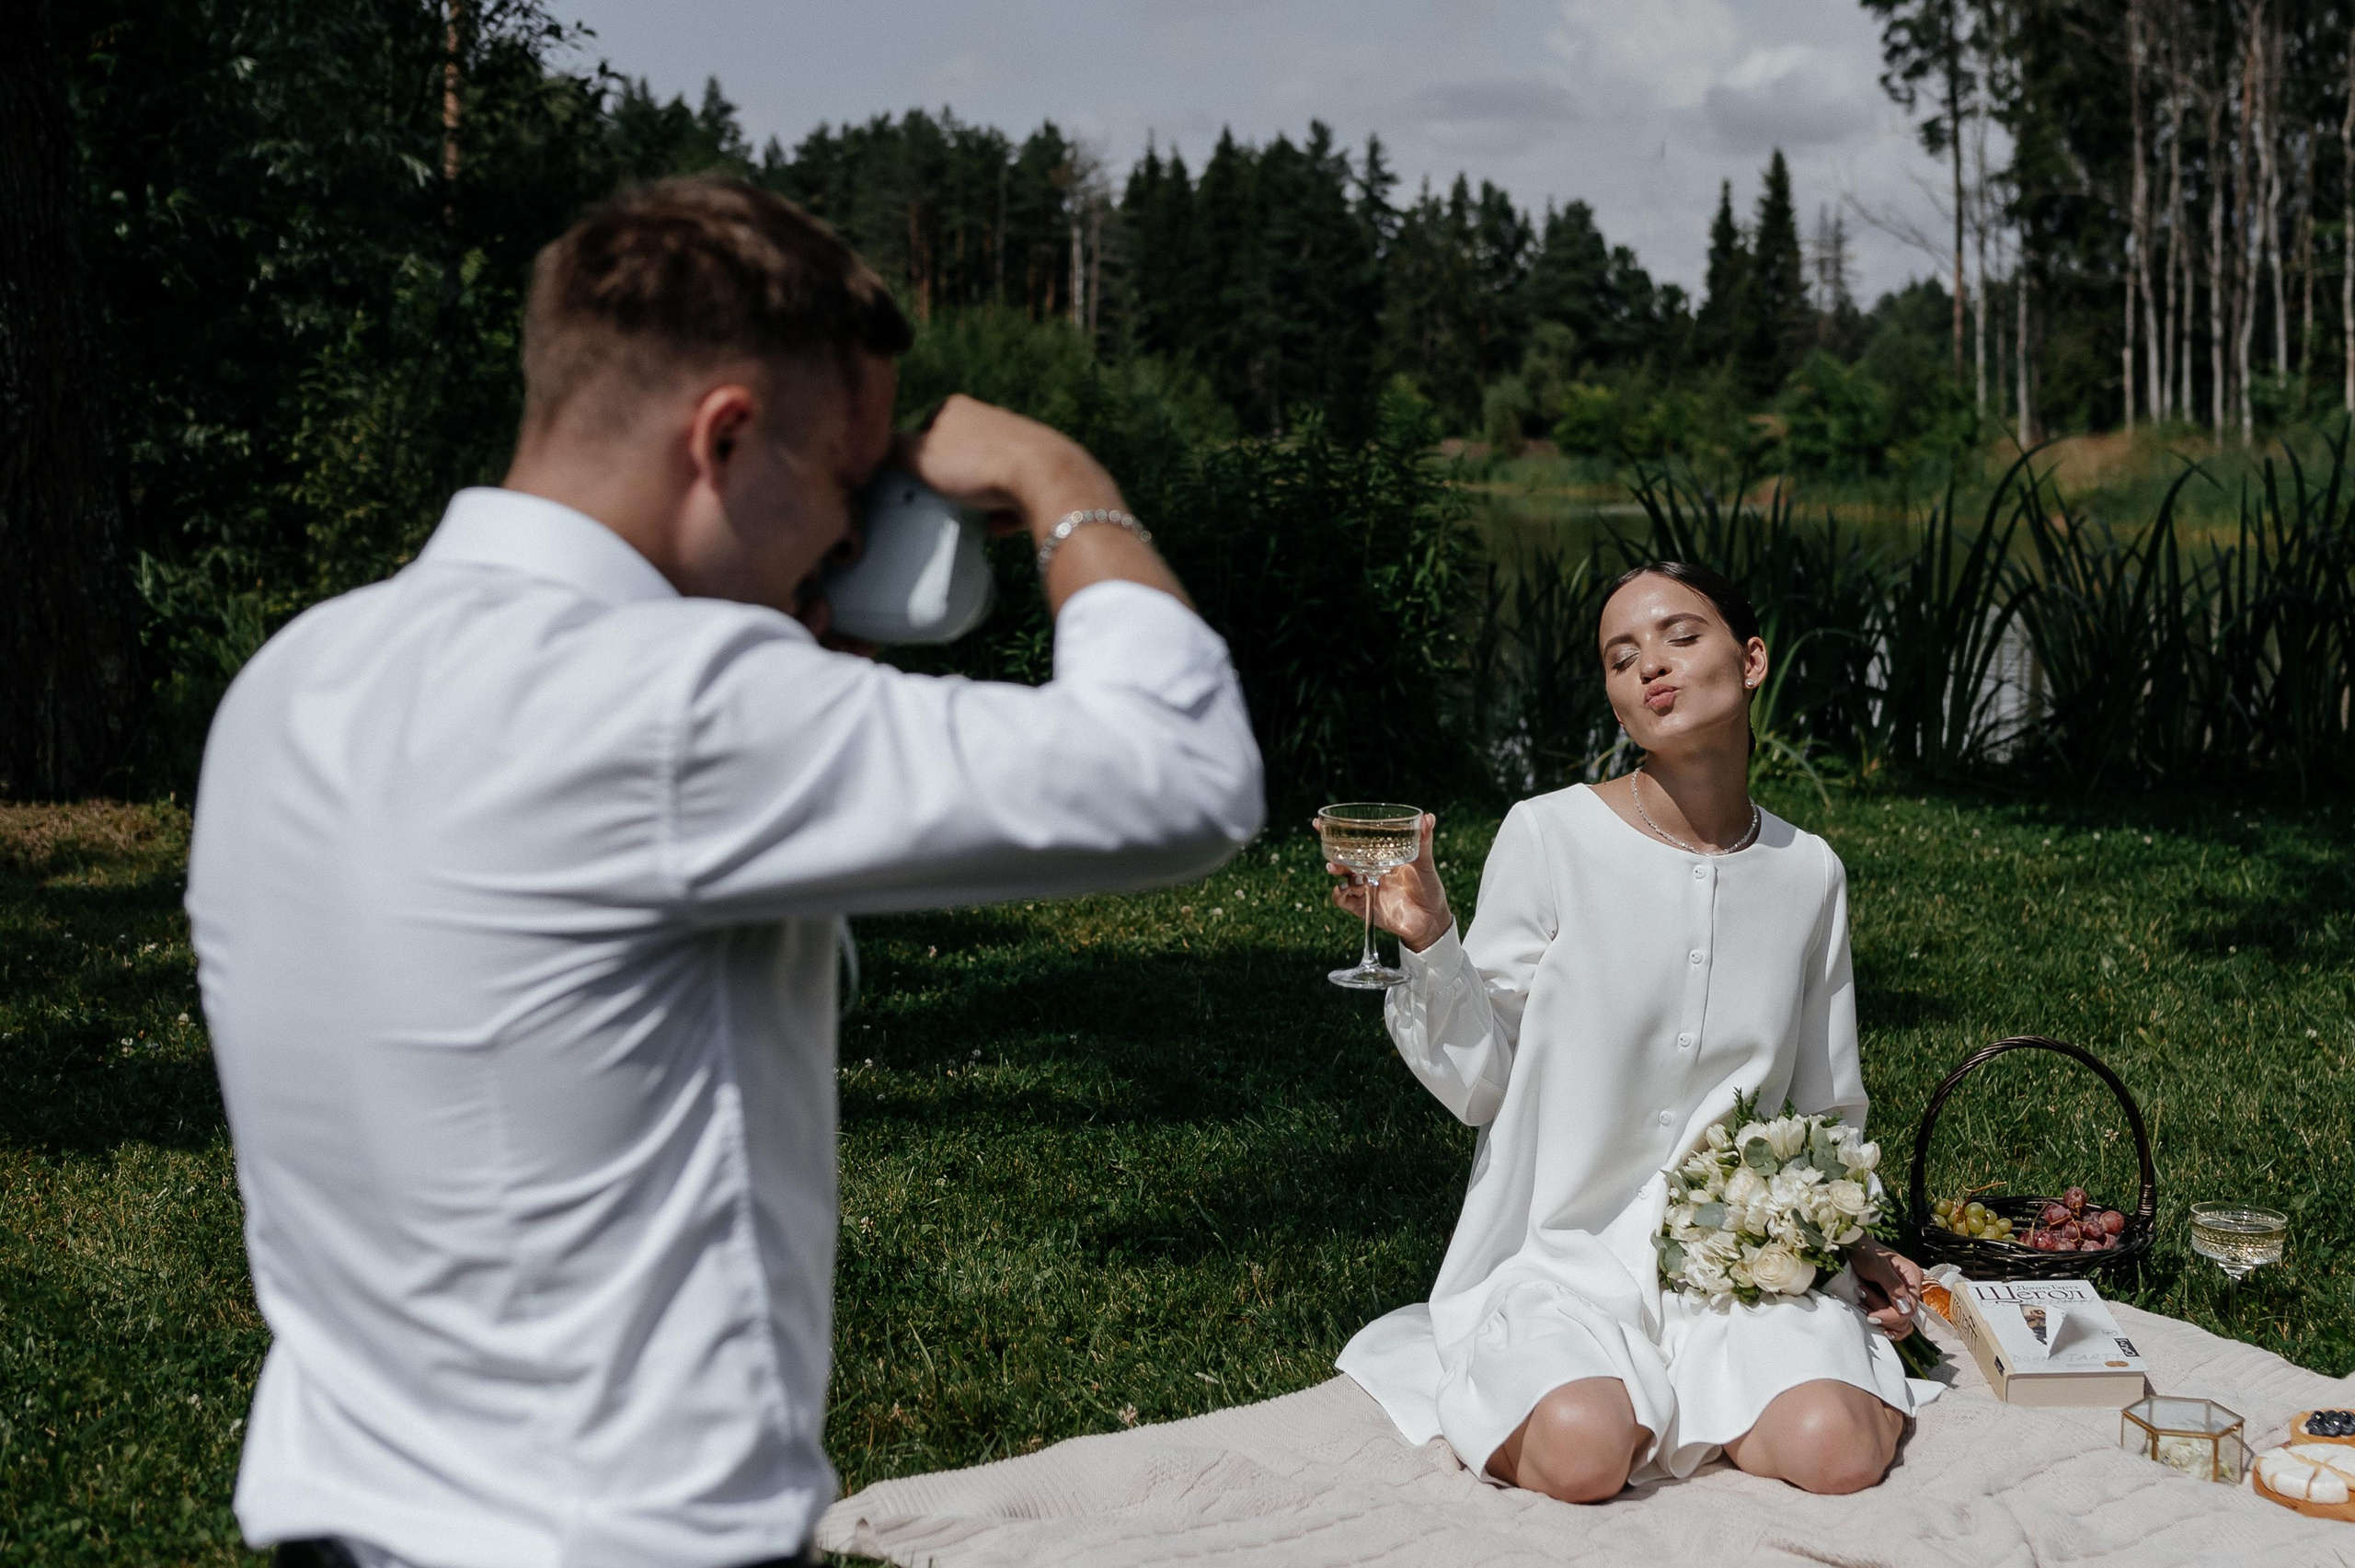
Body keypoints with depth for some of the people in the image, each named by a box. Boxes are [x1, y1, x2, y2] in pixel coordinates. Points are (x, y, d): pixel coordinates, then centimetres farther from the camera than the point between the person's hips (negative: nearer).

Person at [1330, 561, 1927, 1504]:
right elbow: (1479, 1084, -3)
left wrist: (1854, 1243, 3)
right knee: (1582, 1457, -30)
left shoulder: (1808, 873, 5)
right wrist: (1428, 942, -18)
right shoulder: (1549, 838, -6)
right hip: (1567, 1251, -2)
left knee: (1833, 1452, -25)